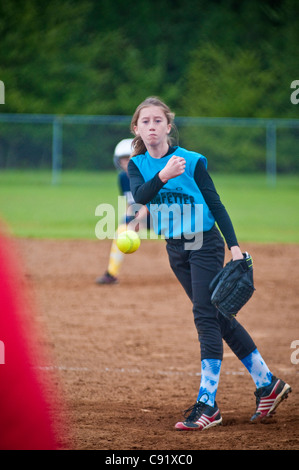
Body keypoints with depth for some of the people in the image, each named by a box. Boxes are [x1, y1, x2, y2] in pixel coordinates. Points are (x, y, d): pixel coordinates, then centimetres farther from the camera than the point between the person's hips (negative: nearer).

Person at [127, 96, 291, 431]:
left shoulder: (192, 161, -12)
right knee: (219, 317, 10)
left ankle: (208, 404, -15)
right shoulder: (138, 165, -1)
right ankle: (267, 384, 20)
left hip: (205, 243, -5)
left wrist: (234, 245, -18)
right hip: (175, 248, 5)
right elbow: (139, 196, -20)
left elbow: (215, 204, -10)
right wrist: (163, 177, -39)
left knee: (206, 316, -13)